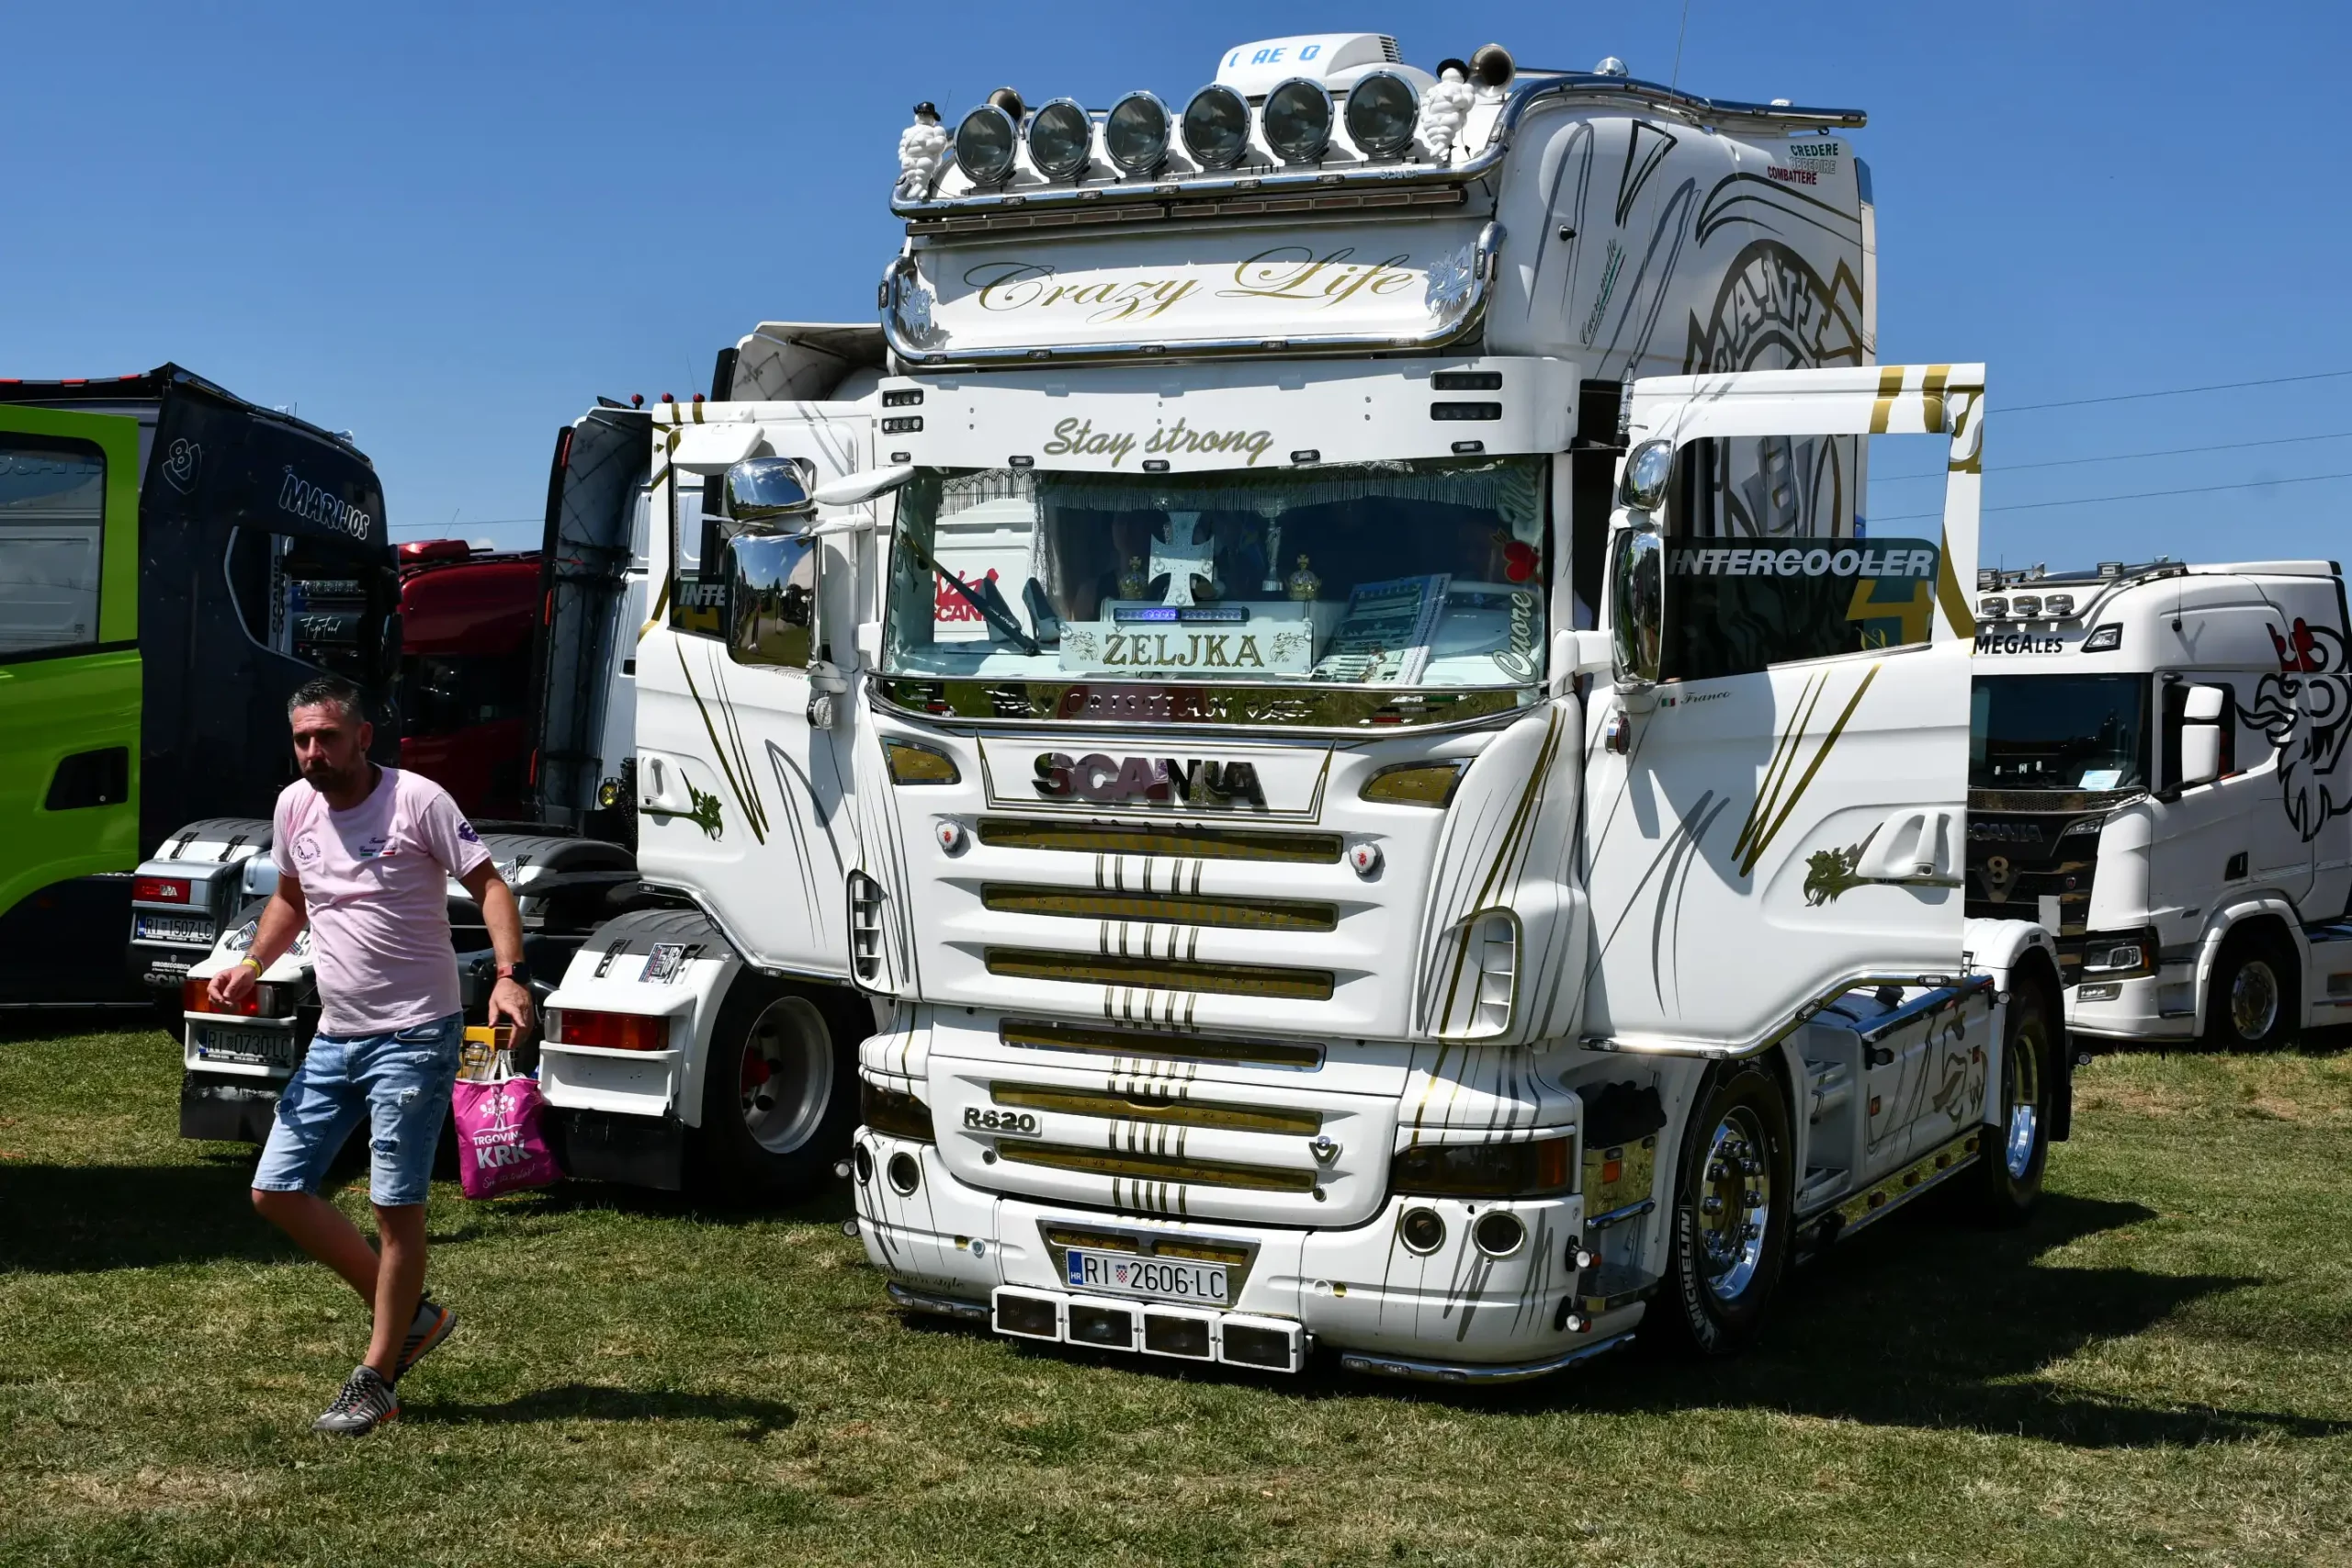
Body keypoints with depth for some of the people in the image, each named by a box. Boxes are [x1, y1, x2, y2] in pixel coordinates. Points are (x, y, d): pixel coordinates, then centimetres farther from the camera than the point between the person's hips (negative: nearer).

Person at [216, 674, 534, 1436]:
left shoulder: (416, 800, -14)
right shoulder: (295, 806, 5)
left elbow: (489, 886, -14)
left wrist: (511, 975, -30)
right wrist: (253, 963, 5)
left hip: (415, 1036, -7)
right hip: (335, 1037, 7)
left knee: (397, 1206, -3)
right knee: (276, 1190, 6)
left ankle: (376, 1380, 11)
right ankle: (410, 1314, 20)